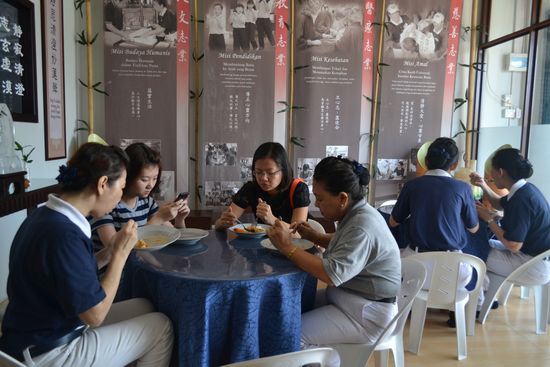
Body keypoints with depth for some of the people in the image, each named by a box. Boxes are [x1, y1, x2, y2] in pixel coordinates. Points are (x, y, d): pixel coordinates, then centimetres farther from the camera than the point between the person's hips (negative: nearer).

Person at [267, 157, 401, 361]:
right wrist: (313, 236, 3)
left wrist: (288, 248, -27)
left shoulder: (362, 228, -27)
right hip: (347, 298, 10)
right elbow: (343, 245, 21)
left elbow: (332, 274, -34)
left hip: (366, 315, -9)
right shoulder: (356, 214, 2)